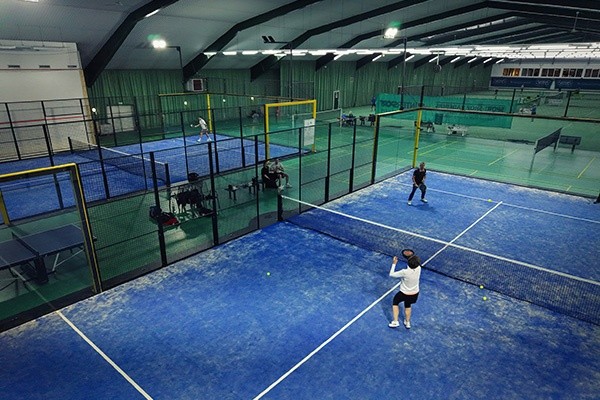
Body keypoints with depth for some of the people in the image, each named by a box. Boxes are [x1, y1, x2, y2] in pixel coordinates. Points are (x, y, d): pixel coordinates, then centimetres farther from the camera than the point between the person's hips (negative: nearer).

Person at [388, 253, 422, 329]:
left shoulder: (405, 272, -35)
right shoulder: (418, 269, -22)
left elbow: (391, 274, -22)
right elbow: (416, 264, 5)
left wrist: (394, 263, -14)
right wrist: (413, 257, -3)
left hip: (404, 294, -4)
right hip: (415, 293, 4)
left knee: (395, 302, 25)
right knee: (408, 305, 31)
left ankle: (395, 322, 27)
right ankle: (407, 322, 48)